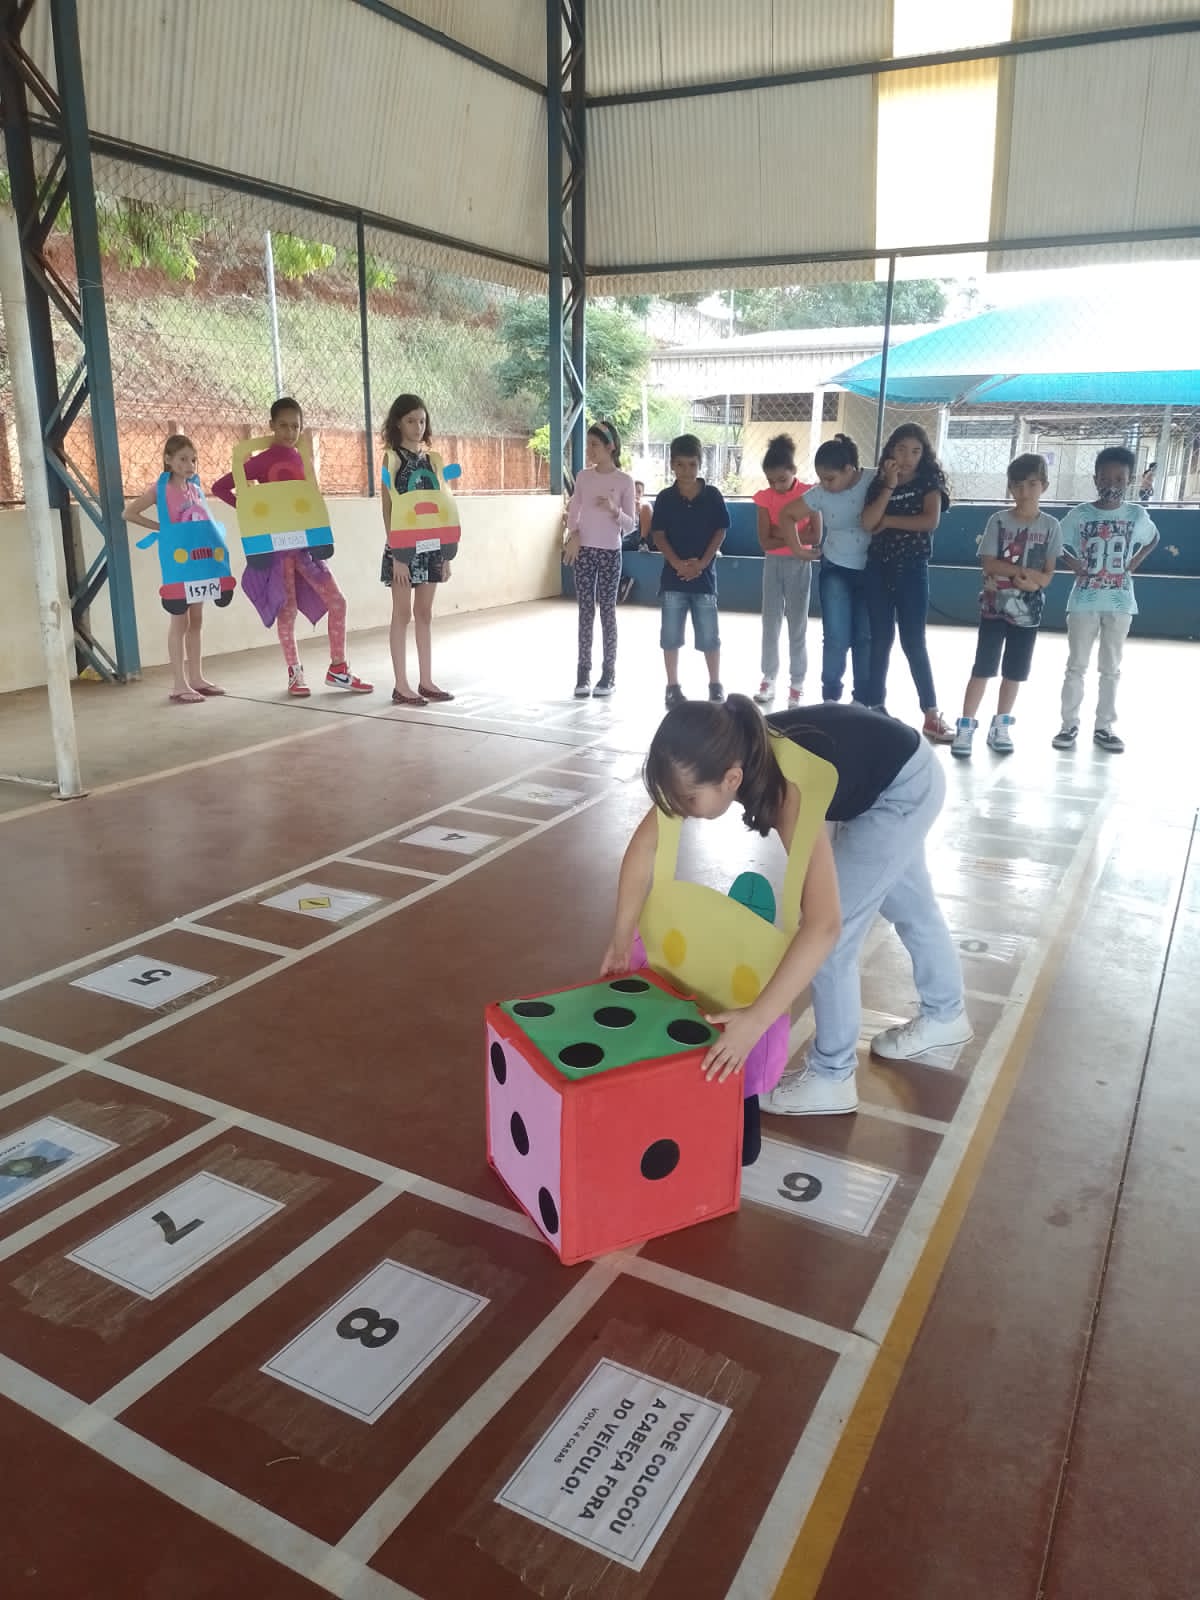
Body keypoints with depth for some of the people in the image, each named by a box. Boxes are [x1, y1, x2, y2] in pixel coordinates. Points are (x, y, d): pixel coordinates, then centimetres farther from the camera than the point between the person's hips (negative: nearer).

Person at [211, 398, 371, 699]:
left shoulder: (301, 459, 9)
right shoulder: (262, 461, -6)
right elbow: (220, 488, -6)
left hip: (304, 539, 5)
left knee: (337, 601, 1)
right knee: (287, 609, 1)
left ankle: (338, 669, 10)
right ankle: (295, 674, 12)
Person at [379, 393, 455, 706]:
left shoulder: (431, 459, 11)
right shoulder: (392, 457, -5)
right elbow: (387, 510, -10)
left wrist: (446, 553, 8)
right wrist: (396, 554, -17)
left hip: (431, 545, 5)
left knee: (424, 613, 9)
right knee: (402, 614, -1)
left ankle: (426, 681, 15)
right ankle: (401, 685, 3)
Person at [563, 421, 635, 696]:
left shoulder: (624, 481, -3)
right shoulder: (583, 476, 6)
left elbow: (630, 525, -2)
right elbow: (573, 513, 9)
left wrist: (614, 510, -20)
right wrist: (573, 535, -10)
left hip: (610, 552, -3)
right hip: (583, 550, 3)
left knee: (607, 611, 0)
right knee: (585, 611, 3)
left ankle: (608, 675, 5)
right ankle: (583, 674, 5)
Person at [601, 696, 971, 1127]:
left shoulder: (789, 791, -43)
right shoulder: (718, 758, -25)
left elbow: (823, 925, -49)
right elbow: (646, 842, -15)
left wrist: (756, 1020, -50)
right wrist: (622, 937, -13)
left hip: (906, 785, -8)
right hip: (873, 771, 8)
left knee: (836, 931, -9)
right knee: (907, 903, 26)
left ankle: (832, 1078, 9)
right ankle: (944, 1016, 49)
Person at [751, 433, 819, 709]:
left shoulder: (809, 493, -8)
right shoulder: (764, 498, -2)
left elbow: (816, 537, -13)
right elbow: (765, 542, -7)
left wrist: (780, 533, -14)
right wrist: (795, 538, -15)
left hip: (799, 566, -2)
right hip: (773, 564, 2)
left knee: (797, 626, 3)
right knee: (770, 624, 5)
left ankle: (797, 684, 9)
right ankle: (768, 680, 13)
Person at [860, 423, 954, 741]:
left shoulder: (928, 481, 1)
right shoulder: (879, 483, 7)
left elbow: (931, 520, -16)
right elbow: (868, 522, -7)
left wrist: (888, 521, -9)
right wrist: (889, 487, -12)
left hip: (913, 569, -3)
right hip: (879, 567, 3)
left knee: (913, 642, -4)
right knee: (880, 639, 7)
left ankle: (932, 714, 2)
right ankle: (875, 705, 14)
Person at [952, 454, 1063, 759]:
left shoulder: (1050, 526, 1)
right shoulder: (998, 520, -3)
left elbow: (1048, 574, 0)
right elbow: (988, 563, -8)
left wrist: (1028, 580, -20)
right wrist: (1024, 572, -16)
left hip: (1028, 610, 2)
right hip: (995, 605, -2)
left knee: (1014, 672, 8)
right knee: (982, 669, -3)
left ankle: (1000, 727, 19)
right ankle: (965, 727, 0)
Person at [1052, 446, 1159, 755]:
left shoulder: (1137, 514, 0)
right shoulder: (1080, 514, -4)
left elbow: (1153, 538, 17)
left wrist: (1135, 562, 2)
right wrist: (1072, 563, -7)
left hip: (1119, 602, 1)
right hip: (1084, 601, -1)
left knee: (1111, 668, 7)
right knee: (1076, 665, 3)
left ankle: (1103, 727, 15)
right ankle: (1069, 725, 10)